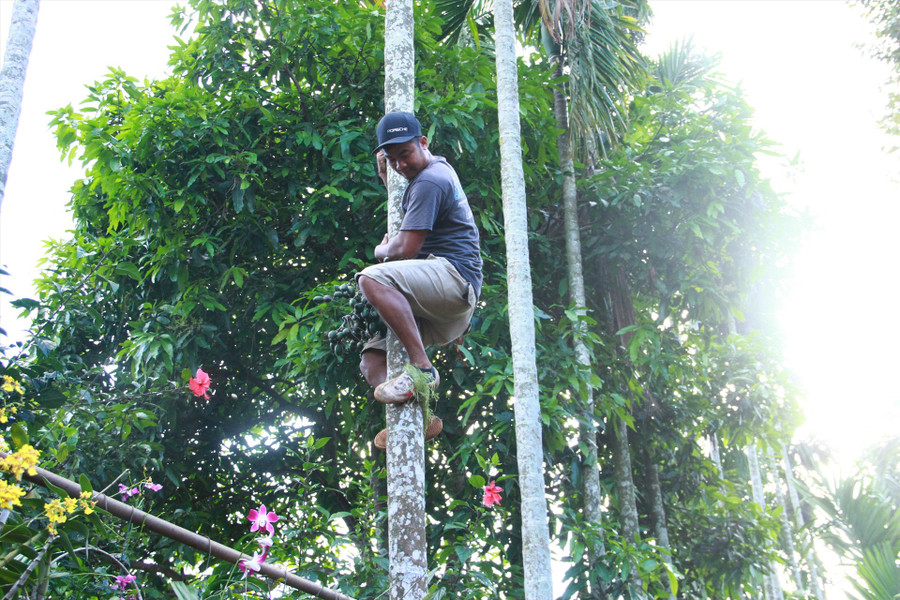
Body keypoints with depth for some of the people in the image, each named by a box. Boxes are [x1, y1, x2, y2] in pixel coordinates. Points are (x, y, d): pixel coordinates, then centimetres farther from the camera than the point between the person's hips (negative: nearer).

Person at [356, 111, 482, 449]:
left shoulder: (429, 181, -9)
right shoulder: (437, 166, 24)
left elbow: (405, 249, -15)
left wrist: (381, 250, 7)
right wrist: (386, 176, 31)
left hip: (452, 273, -11)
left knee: (372, 279, -34)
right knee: (372, 360, 8)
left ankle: (422, 368, -33)